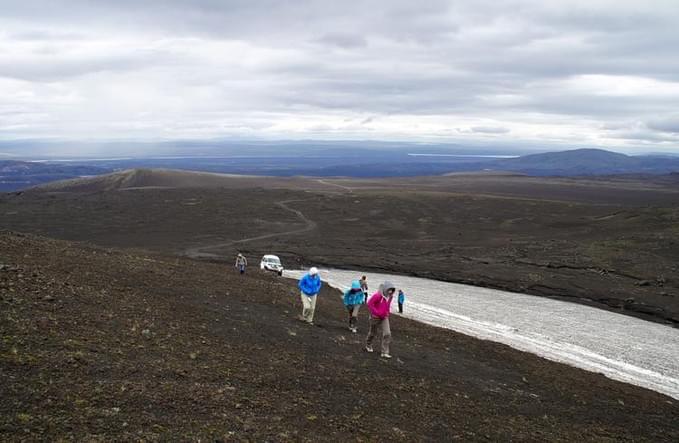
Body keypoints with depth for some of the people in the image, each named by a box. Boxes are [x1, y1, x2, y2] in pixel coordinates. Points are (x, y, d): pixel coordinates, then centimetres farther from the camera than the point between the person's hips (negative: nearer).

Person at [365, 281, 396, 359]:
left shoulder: (390, 296, -2)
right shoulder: (378, 295, -24)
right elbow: (370, 303, -19)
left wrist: (387, 313, 10)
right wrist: (376, 313, -20)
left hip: (384, 318, 5)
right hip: (375, 317, -5)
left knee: (387, 334, -9)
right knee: (373, 332, 16)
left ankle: (385, 352, -5)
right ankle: (368, 345, 45)